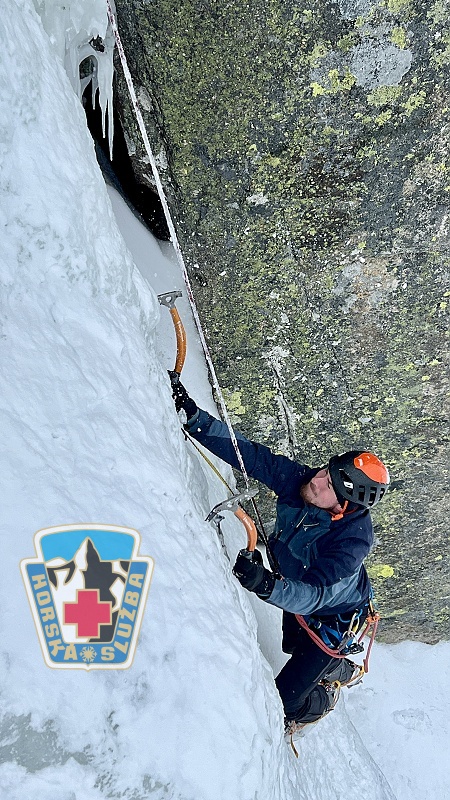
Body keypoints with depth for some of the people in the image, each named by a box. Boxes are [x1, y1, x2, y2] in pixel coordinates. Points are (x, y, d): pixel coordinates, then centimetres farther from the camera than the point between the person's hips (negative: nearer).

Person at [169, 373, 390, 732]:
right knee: (294, 649, 34)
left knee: (282, 703, 0)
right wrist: (192, 415, -40)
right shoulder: (301, 480, -27)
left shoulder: (354, 538, -39)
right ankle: (343, 669, 65)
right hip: (296, 601, 6)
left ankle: (325, 698, 34)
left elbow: (316, 595, -46)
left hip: (332, 620, -6)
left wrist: (267, 585, -65)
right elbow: (250, 453, -31)